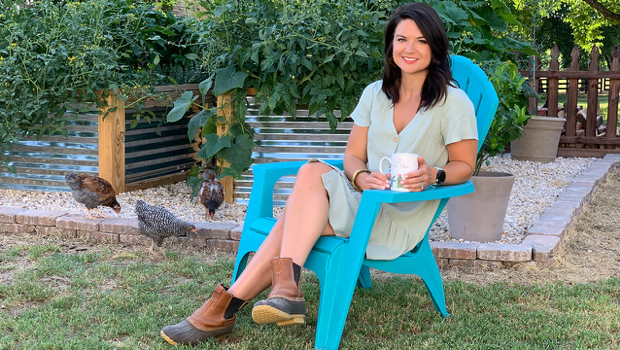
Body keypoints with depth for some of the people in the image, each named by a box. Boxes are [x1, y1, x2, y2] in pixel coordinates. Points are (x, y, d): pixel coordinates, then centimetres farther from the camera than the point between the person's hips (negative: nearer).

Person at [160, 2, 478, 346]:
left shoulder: (454, 102, -1)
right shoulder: (375, 93, 13)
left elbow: (464, 165, 3)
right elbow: (353, 156, 11)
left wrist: (433, 175, -20)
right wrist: (362, 177, -13)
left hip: (403, 220, -5)